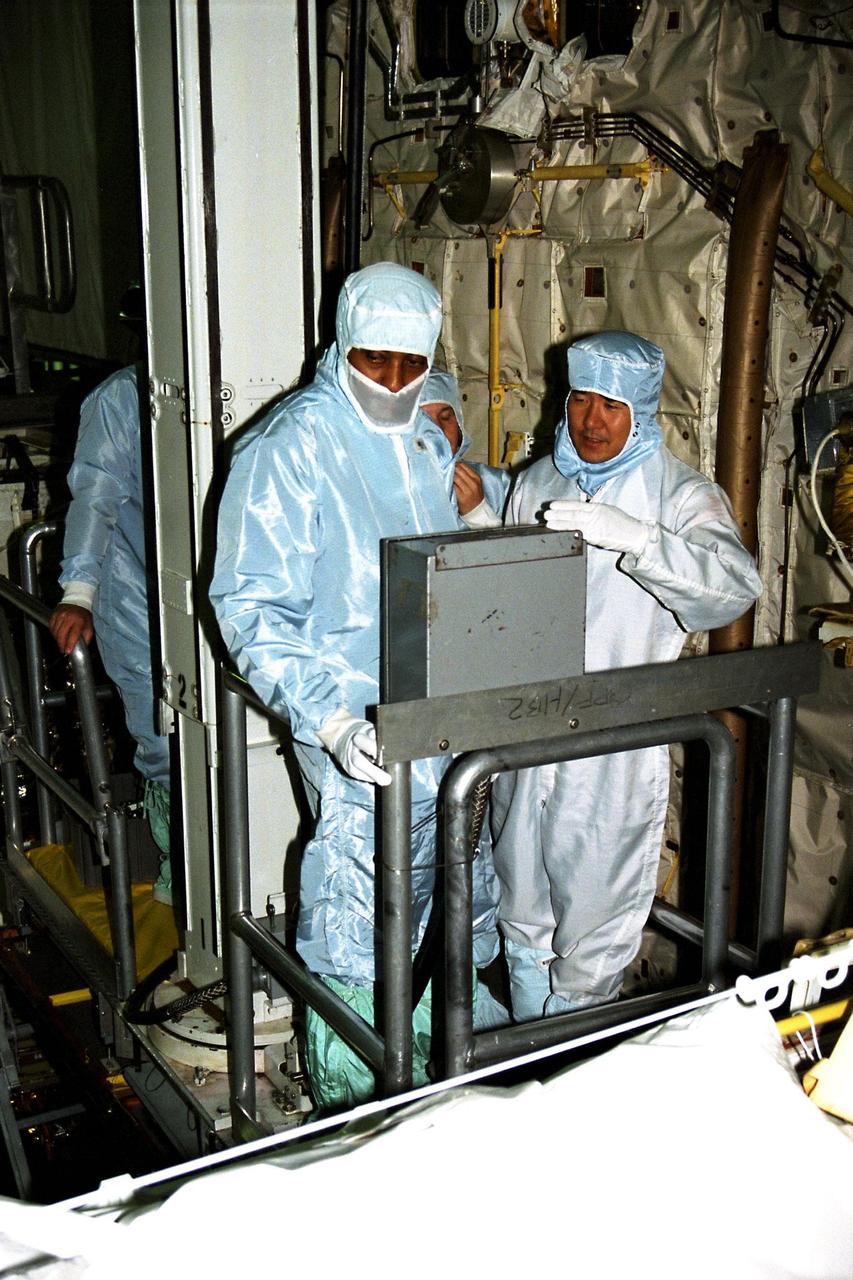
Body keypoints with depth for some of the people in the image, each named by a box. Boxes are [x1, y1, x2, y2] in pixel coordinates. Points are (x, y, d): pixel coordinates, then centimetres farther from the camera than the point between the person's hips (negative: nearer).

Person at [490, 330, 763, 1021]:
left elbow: (735, 586, -28)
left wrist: (630, 535, -37)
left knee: (595, 919, 3)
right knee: (524, 915, 17)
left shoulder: (681, 495, -7)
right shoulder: (539, 481, 9)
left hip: (617, 745, -5)